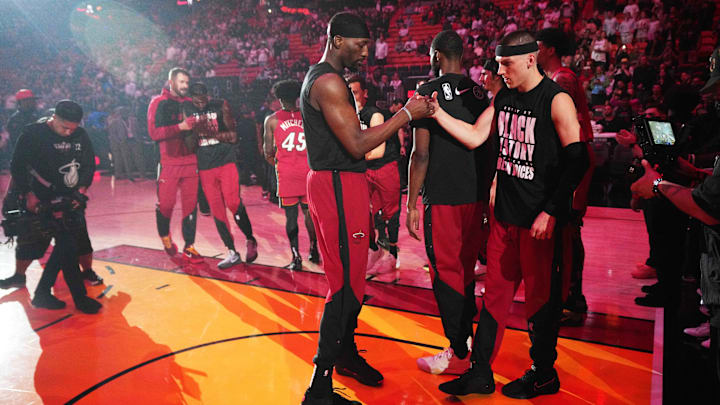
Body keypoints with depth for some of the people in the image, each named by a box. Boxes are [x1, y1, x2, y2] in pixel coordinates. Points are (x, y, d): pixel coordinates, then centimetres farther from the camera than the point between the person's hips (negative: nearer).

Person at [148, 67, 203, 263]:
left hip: (190, 162, 4)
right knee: (165, 204, 0)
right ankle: (165, 236, 29)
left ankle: (189, 247, 10)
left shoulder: (190, 103, 14)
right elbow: (154, 132, -11)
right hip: (168, 163, -3)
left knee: (190, 205, 2)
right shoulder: (158, 103, 1)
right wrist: (180, 127, -21)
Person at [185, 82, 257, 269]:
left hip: (226, 162, -3)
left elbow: (233, 136, -6)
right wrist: (196, 131, -7)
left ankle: (250, 240, 11)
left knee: (234, 204, -12)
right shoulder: (188, 110, 6)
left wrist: (212, 133, -16)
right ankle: (232, 252, 9)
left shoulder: (221, 105, -1)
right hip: (205, 166, 3)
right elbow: (189, 141, 11)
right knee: (216, 209, 2)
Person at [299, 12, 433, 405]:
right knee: (346, 282, -7)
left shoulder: (319, 77, 18)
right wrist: (405, 114, -15)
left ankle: (347, 353, 36)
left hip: (332, 182, 11)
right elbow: (356, 145, -22)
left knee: (349, 275, 19)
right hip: (338, 185, -11)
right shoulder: (329, 82, -16)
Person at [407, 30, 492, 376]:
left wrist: (412, 205, -7)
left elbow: (421, 154, -13)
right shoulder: (480, 94, 10)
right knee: (465, 269, 20)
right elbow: (489, 150, 13)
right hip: (476, 198, 7)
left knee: (446, 274, 3)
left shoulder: (429, 92, -9)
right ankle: (468, 332, 34)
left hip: (442, 199, -6)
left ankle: (459, 354, 11)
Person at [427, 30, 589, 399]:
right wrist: (437, 112, 1)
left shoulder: (557, 100, -10)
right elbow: (474, 137, 10)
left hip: (541, 220, -6)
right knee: (495, 294, 11)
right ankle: (480, 372, 22)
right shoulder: (503, 98, 10)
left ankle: (544, 375, 26)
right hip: (505, 215, 6)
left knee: (540, 299, 7)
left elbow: (577, 161, -13)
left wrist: (551, 212, -16)